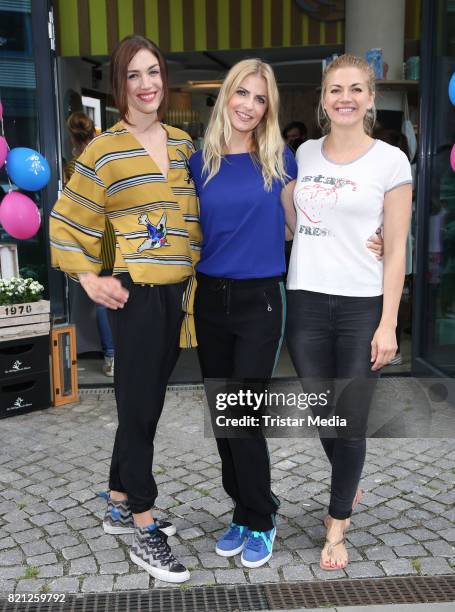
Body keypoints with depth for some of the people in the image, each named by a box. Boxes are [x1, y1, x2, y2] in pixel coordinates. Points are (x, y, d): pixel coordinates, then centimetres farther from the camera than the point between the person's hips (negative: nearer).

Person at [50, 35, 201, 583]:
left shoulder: (183, 142, 11)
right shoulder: (105, 149, -6)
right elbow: (68, 221, -3)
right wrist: (89, 279, -11)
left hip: (179, 291, 6)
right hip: (137, 292, -6)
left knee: (145, 403, 15)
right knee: (139, 407, 0)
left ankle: (120, 506, 32)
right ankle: (144, 532, 14)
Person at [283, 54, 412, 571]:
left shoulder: (390, 161, -2)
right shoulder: (304, 154, 8)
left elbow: (395, 250, -5)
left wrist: (388, 323, -9)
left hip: (362, 305, -3)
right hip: (305, 301, 3)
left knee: (351, 420, 3)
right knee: (321, 412, 12)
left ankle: (337, 526, 25)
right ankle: (349, 487, 43)